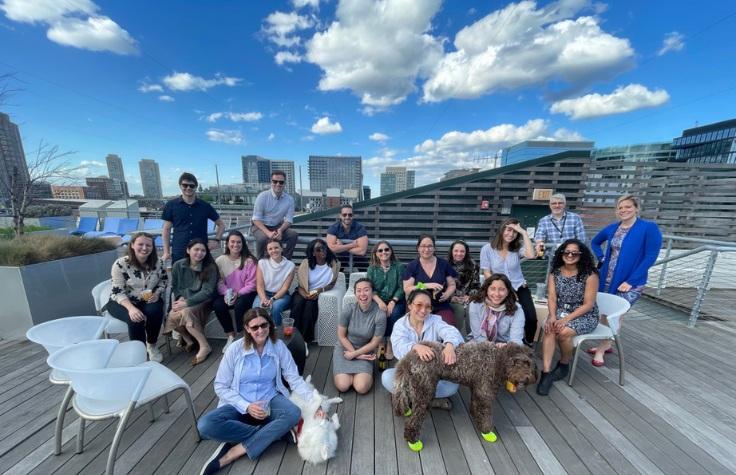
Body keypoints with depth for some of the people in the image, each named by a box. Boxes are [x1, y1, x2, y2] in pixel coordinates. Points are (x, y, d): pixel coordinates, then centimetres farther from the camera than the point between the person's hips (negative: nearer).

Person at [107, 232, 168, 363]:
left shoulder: (158, 262, -7)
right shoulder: (120, 264, -16)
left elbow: (164, 281, 8)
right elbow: (118, 292, -16)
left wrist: (157, 293, -13)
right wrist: (131, 308, -32)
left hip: (148, 300, 2)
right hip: (122, 302, -2)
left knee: (155, 311, -29)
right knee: (136, 318, -30)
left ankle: (151, 345, -3)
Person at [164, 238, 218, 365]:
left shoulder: (210, 268, -9)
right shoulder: (178, 265, 1)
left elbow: (207, 292, -13)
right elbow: (174, 287, 10)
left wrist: (187, 302, -22)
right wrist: (180, 298, -10)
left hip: (201, 302, -4)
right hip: (183, 301, 4)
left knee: (186, 313, -32)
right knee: (172, 315, -26)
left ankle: (205, 346, -17)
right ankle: (188, 339, 4)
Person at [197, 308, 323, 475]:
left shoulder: (279, 346, -9)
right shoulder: (235, 349, -11)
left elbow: (295, 379, -9)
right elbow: (220, 386, -6)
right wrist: (246, 406, -19)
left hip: (270, 400, 0)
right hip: (240, 404, 1)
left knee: (294, 413, -30)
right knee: (205, 425, -28)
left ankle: (234, 453, -18)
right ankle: (274, 432, -18)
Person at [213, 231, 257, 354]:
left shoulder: (249, 260, -9)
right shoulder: (220, 260, 1)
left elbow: (251, 284, -10)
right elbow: (219, 281, 0)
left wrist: (238, 294, -21)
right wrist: (225, 294, -17)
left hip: (245, 293, -3)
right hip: (227, 294, 4)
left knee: (240, 305, -32)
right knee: (217, 305, -24)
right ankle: (231, 336, -3)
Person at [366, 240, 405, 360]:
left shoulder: (399, 267, 1)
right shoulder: (372, 269, 6)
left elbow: (402, 287, -5)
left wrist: (392, 302, -20)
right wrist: (379, 302, -21)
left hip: (396, 301, -1)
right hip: (378, 301, 1)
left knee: (394, 314, -30)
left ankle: (390, 343, -6)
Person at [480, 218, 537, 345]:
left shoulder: (518, 248, 4)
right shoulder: (487, 249, -3)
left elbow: (531, 255, -20)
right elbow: (487, 274, -4)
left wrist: (524, 232, -14)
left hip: (520, 288, 2)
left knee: (531, 318, -18)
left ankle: (527, 343, 15)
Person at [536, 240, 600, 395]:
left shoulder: (590, 275, -12)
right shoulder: (555, 272, -1)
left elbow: (588, 304, -14)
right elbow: (552, 298, -3)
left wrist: (567, 319, -23)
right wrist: (553, 316, -19)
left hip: (585, 315, -3)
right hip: (561, 311, 3)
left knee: (563, 332, -29)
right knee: (550, 330, -28)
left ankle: (564, 364, 3)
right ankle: (546, 373, -26)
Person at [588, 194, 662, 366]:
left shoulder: (649, 228, -9)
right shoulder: (612, 228, 5)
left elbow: (650, 257, -13)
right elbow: (595, 242, 22)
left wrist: (631, 281, -17)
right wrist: (601, 259, 5)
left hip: (629, 282, -5)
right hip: (607, 279, 5)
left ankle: (601, 349, 15)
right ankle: (606, 344, 32)